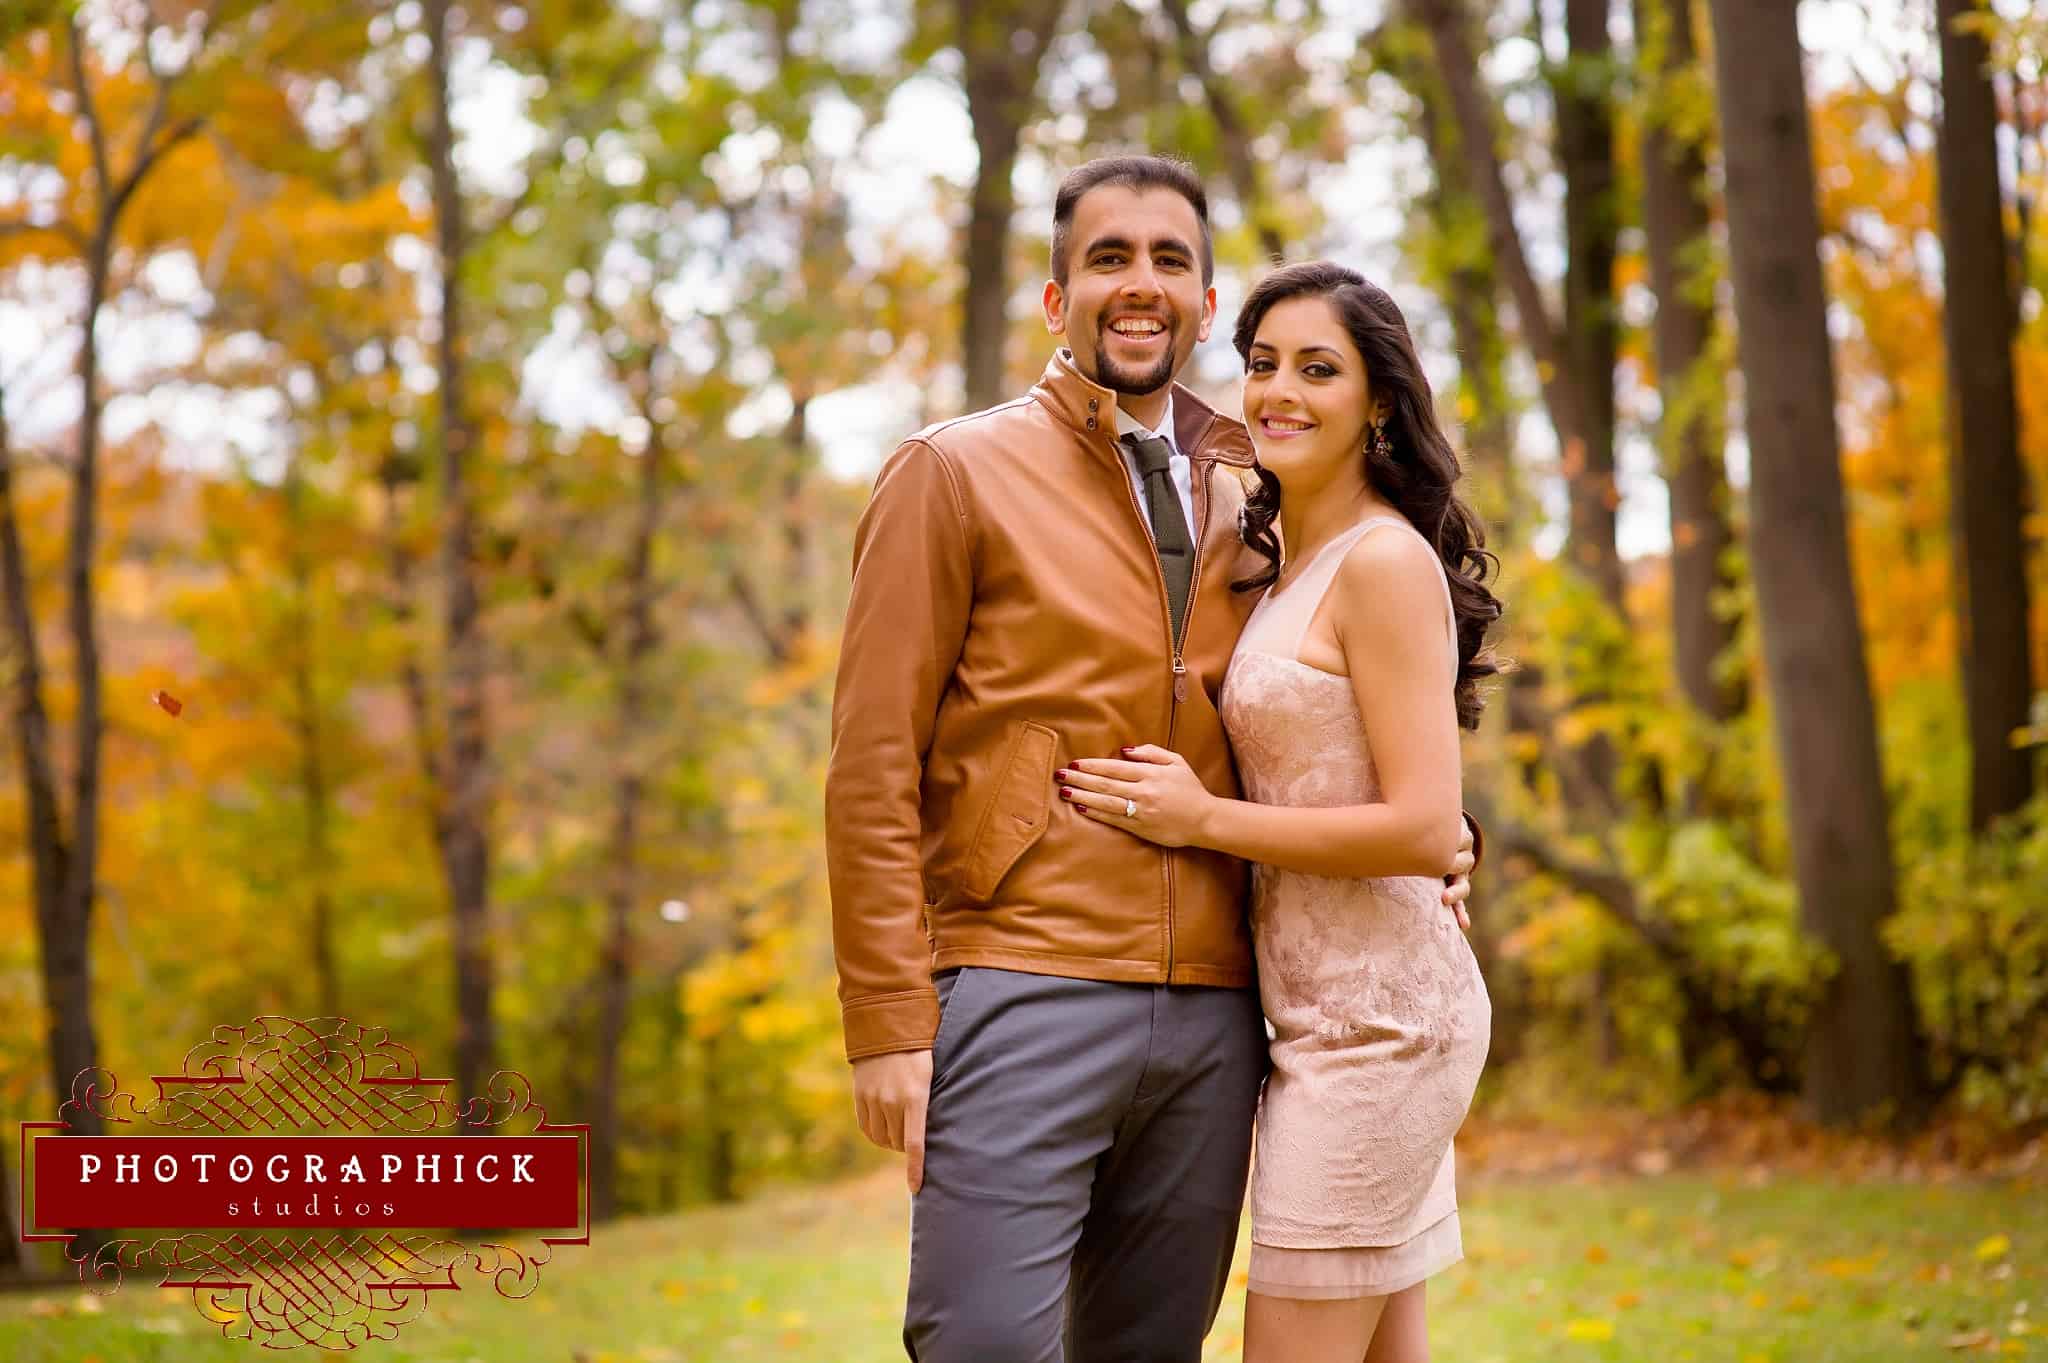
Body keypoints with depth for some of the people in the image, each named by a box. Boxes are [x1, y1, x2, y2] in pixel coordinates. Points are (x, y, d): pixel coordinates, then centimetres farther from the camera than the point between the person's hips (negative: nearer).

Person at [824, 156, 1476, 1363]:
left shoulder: (1243, 509, 17)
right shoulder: (955, 473, 3)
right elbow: (874, 763, -3)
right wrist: (889, 1022, -11)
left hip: (1212, 1020, 5)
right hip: (1027, 998, -5)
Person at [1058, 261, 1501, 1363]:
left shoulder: (1386, 560, -13)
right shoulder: (1286, 567, 15)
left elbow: (1423, 828, -18)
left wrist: (1203, 821, -14)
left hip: (1375, 1015, -9)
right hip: (1327, 1013, 9)